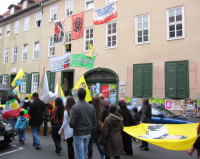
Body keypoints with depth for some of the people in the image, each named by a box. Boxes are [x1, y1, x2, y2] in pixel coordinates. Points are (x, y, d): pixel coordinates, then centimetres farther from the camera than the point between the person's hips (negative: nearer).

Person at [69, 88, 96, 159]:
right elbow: (94, 121, 2)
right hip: (88, 133, 4)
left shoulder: (74, 107, -18)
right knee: (83, 152, 23)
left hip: (78, 134, -4)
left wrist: (73, 126, 2)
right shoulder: (91, 107, -4)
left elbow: (71, 123, -19)